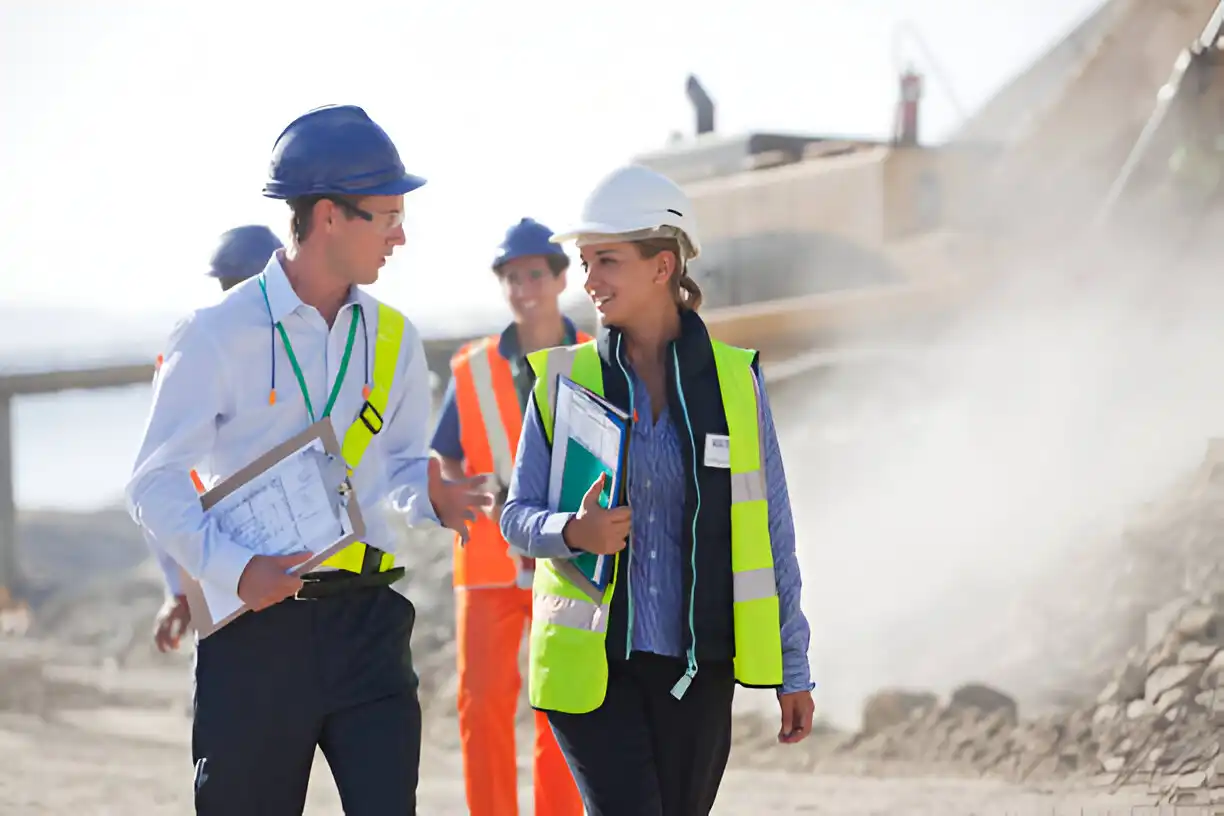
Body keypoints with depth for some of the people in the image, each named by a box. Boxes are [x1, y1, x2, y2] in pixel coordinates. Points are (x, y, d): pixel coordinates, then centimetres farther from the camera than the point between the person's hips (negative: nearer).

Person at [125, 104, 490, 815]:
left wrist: (428, 495, -7)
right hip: (256, 622, -3)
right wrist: (233, 569, -21)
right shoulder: (220, 334, -5)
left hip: (368, 622, 4)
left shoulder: (393, 338, 11)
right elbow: (158, 484, -7)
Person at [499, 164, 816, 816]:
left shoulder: (734, 379, 1)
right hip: (588, 661, -1)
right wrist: (572, 533, -18)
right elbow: (518, 516, 5)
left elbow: (770, 531, 6)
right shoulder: (564, 378, 2)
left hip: (696, 665, 1)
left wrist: (791, 668, 7)